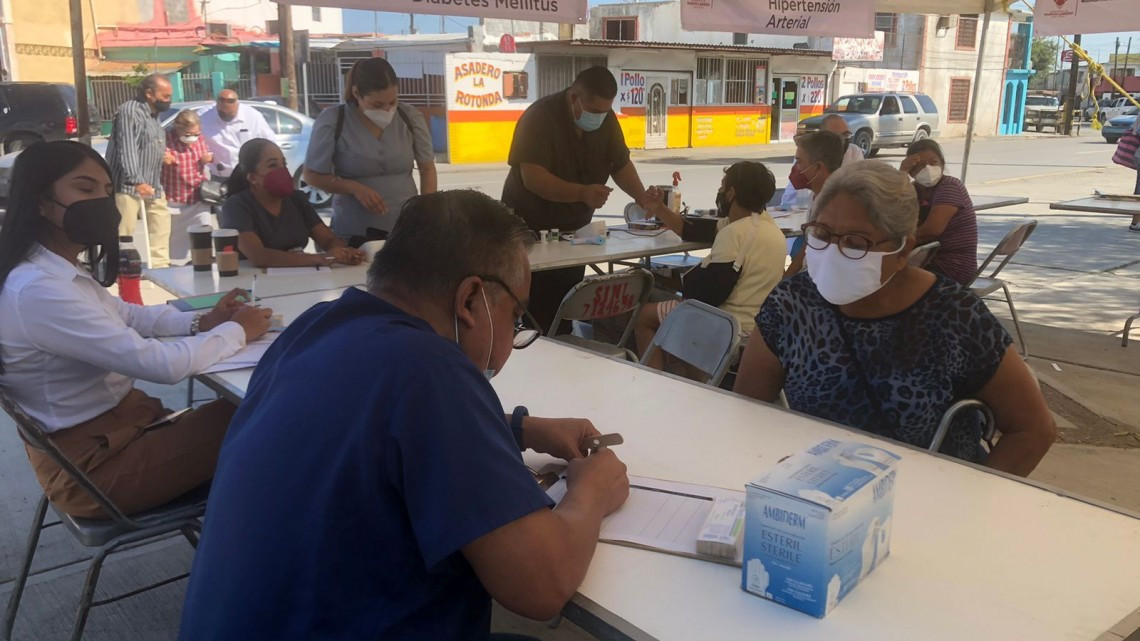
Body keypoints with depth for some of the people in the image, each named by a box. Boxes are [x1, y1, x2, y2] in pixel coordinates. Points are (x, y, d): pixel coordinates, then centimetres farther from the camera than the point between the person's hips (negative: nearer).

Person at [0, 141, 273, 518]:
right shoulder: (37, 290, -28)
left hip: (115, 422, 9)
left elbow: (125, 314, 17)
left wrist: (201, 322, -1)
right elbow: (162, 364, -30)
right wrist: (237, 331, -13)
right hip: (94, 464, -9)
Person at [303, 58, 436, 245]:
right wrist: (355, 188, -17)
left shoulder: (410, 117, -3)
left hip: (406, 228, 2)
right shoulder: (332, 122, -10)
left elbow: (427, 169, 7)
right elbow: (313, 175, -2)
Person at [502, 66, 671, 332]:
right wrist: (582, 193, -42)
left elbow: (620, 163, 4)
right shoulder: (540, 117, -22)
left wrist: (642, 197, -14)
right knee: (535, 312, -7)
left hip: (573, 229, 6)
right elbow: (532, 177, -31)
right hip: (530, 230, -6)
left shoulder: (606, 119, -4)